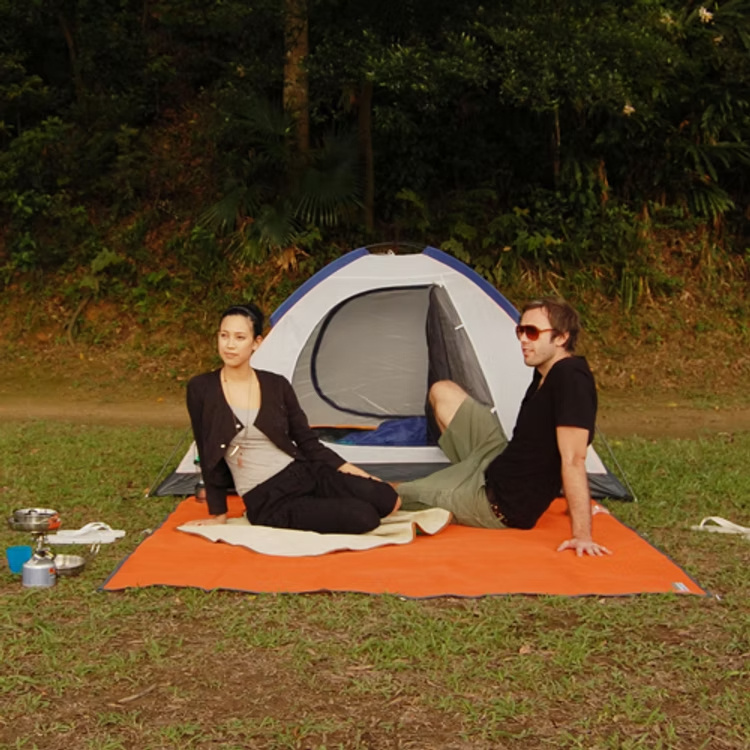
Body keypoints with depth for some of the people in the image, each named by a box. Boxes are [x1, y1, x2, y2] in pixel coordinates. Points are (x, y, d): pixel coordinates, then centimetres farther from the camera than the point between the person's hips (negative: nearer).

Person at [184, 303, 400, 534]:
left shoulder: (277, 386, 1)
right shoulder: (201, 389, -5)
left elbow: (307, 441, 7)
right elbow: (208, 456, 1)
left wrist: (349, 469, -3)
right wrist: (219, 513, 5)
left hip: (305, 475, 3)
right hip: (267, 502, -3)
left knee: (385, 499, -18)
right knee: (362, 517, -25)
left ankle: (321, 509, 8)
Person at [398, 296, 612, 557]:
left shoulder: (571, 379, -25)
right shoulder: (546, 372, 4)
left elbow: (573, 459, -29)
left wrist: (581, 534, -30)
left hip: (498, 506, -10)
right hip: (498, 465, 10)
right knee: (442, 392, 14)